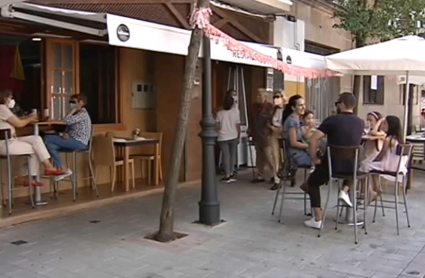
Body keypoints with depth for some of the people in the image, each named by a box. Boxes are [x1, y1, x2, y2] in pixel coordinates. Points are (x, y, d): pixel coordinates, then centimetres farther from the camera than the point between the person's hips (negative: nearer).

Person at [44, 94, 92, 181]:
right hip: (73, 142, 9)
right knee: (50, 145, -10)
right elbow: (68, 127, 19)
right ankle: (63, 170, -12)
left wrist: (73, 110, -8)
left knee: (47, 138, -11)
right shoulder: (76, 114, 24)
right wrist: (65, 134, -4)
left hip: (79, 142, -9)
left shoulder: (83, 113, -8)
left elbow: (67, 120, -24)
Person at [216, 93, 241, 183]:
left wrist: (218, 133, 12)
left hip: (222, 137, 0)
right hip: (233, 137, 1)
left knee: (225, 155, 2)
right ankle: (231, 174, 15)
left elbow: (217, 127, -4)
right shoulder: (236, 111, -2)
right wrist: (238, 136, 12)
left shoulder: (220, 113, -2)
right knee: (233, 154, 13)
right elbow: (238, 126, 1)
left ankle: (227, 175, 0)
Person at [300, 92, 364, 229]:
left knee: (312, 183, 22)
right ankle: (345, 190, 17)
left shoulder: (332, 119, -10)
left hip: (331, 165, -4)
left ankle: (317, 220, 14)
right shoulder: (360, 123, 4)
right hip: (351, 166, 4)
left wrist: (314, 158, -5)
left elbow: (313, 139, -17)